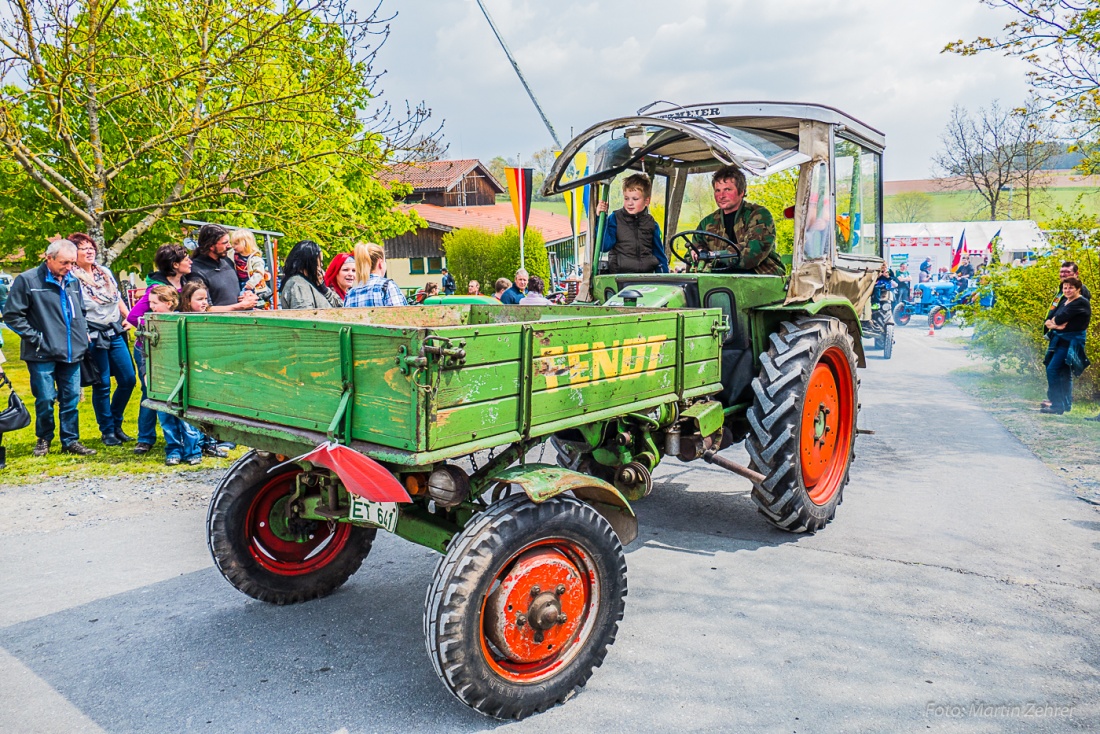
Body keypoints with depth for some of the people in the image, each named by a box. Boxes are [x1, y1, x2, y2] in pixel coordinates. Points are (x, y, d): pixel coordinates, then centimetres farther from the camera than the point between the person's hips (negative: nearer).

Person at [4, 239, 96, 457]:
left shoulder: (73, 281, 11)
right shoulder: (27, 280, -6)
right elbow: (12, 315, -5)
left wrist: (83, 335, 12)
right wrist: (34, 337, -9)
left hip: (72, 352, 5)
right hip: (43, 354, -5)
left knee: (71, 399, 7)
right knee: (45, 400, 1)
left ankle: (71, 441, 16)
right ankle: (43, 439, 20)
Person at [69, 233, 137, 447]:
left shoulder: (105, 272, 10)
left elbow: (118, 298, 20)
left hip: (116, 332, 6)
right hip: (94, 337, -6)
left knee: (128, 380, 5)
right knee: (102, 385, 2)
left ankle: (116, 424, 24)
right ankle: (107, 431, 16)